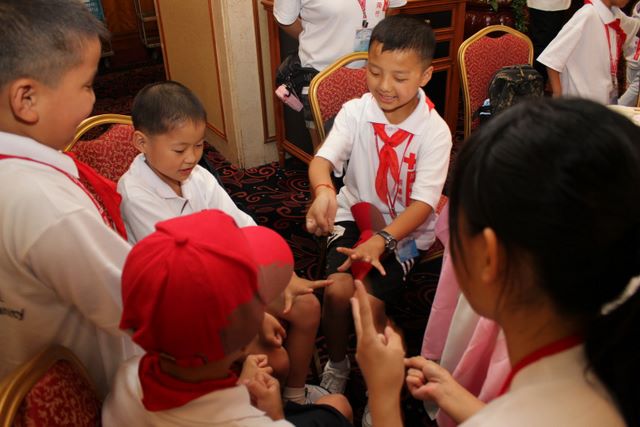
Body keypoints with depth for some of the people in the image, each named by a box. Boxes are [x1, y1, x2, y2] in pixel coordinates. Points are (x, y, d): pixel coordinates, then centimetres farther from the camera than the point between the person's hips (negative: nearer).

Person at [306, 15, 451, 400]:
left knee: (370, 299, -22)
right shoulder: (355, 112, -9)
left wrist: (382, 240, -36)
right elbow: (323, 159, -21)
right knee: (338, 289, -22)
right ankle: (337, 364, 10)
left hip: (406, 228, -1)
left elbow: (423, 202, -20)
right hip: (355, 213, 2)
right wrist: (323, 191, -46)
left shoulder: (435, 131, -15)